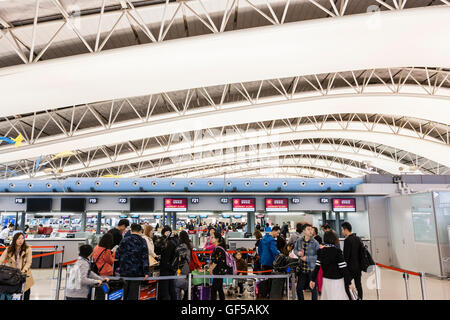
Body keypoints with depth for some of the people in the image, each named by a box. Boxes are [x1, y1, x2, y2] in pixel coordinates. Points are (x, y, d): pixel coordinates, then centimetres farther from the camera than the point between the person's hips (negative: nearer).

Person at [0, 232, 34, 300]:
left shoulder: (27, 249, -5)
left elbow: (29, 262, -8)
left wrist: (24, 270, -23)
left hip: (24, 275, -1)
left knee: (26, 295, 7)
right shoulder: (9, 249, 1)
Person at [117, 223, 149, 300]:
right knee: (133, 294, 7)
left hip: (124, 271, 2)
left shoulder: (124, 240, -2)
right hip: (137, 272, -1)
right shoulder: (142, 241, -6)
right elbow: (145, 258, -9)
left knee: (123, 293, 16)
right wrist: (146, 272, -7)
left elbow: (119, 253, 2)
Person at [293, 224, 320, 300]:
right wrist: (298, 253, -10)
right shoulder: (299, 240, -1)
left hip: (312, 269, -3)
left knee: (313, 288, 10)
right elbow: (295, 249, 12)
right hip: (302, 268, 3)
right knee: (299, 288, 12)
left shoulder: (315, 243, -12)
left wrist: (307, 258, -19)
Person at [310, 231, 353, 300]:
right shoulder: (337, 251, -13)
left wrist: (313, 279, 8)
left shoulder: (321, 251, 1)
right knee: (338, 297, 0)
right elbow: (343, 268, -14)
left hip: (326, 279, 5)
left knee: (326, 297, 16)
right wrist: (349, 282, -8)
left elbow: (317, 267, 2)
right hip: (336, 281, -5)